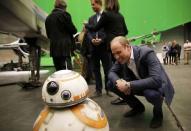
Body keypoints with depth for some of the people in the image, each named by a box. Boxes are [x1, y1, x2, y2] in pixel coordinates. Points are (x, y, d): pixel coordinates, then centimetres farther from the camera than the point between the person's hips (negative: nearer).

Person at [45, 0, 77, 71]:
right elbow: (73, 30, -6)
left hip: (54, 48, 7)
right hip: (64, 48, -7)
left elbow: (48, 34, 19)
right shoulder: (64, 14, -4)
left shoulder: (48, 18, 16)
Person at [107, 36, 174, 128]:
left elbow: (156, 80, -40)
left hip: (157, 85, -5)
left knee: (151, 93, -40)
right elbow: (112, 72, -4)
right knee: (111, 84, -8)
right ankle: (138, 107, 11)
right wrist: (118, 81, -27)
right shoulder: (121, 57, -11)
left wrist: (129, 85, -40)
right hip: (137, 85, 6)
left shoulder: (146, 53, -30)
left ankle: (158, 112, 0)